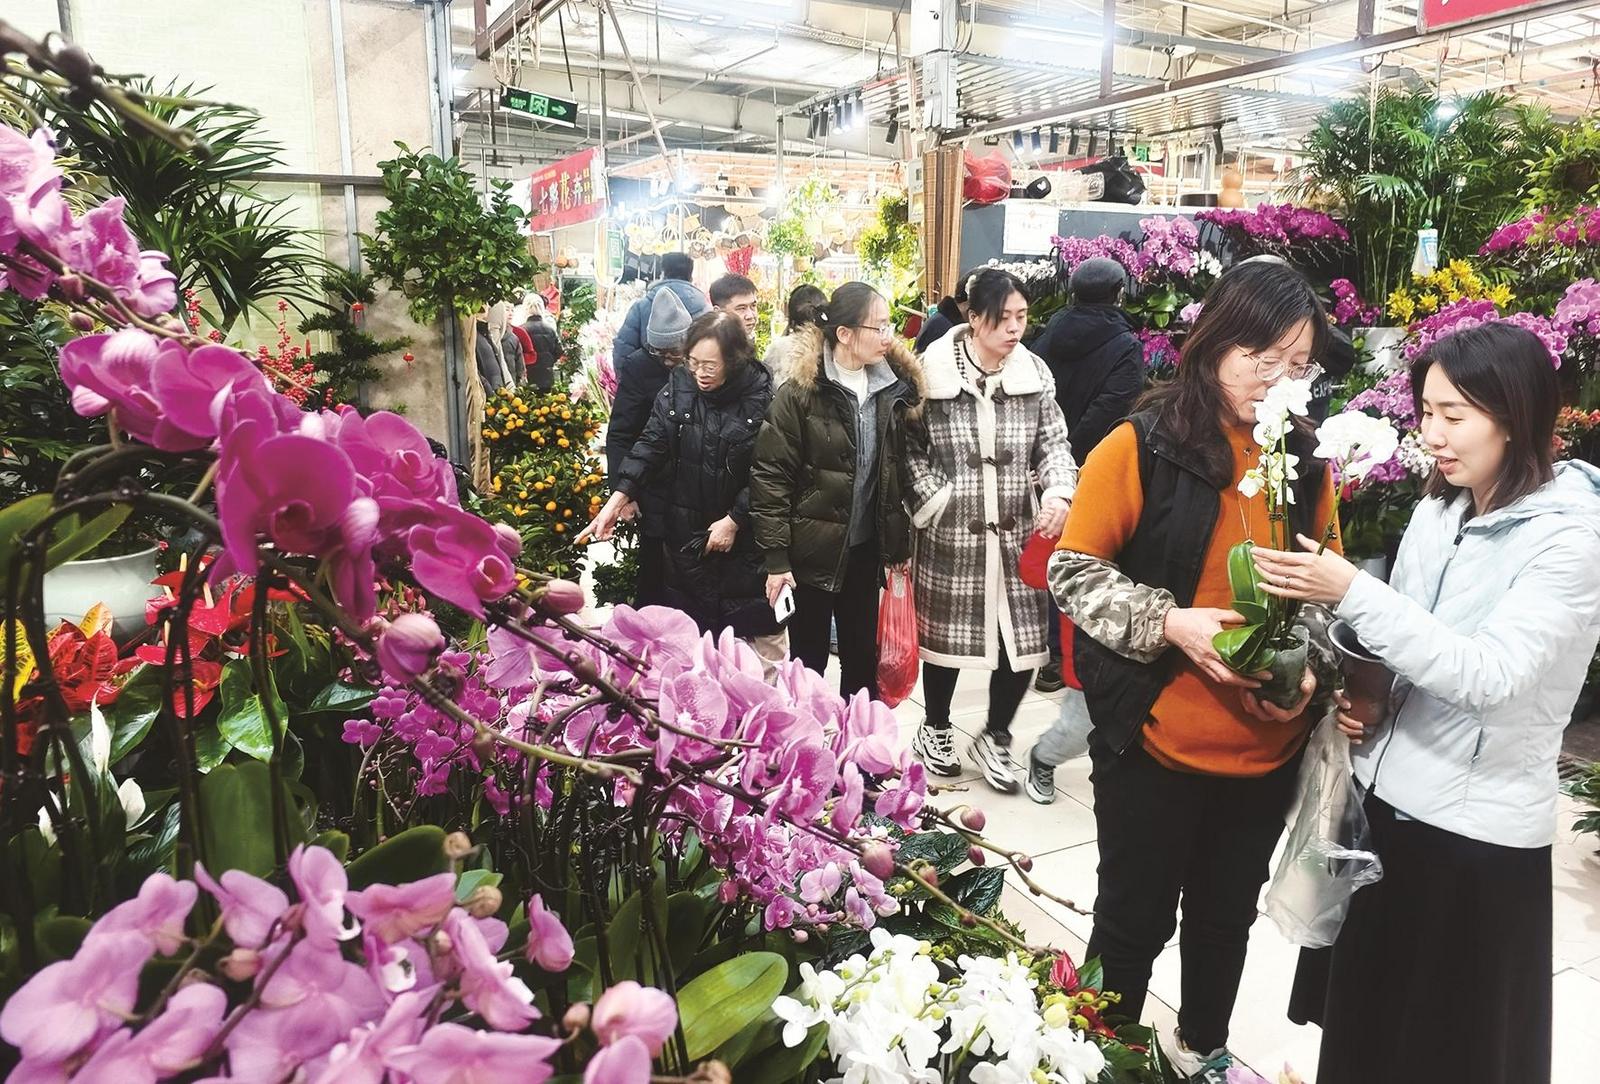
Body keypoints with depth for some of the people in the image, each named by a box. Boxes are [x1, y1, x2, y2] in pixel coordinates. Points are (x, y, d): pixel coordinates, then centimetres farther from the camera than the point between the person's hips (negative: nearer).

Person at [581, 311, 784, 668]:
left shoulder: (761, 396, -12)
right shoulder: (678, 387, -3)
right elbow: (651, 444, -6)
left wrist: (734, 520, -15)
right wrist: (619, 497, -17)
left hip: (745, 534, -3)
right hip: (687, 533, 3)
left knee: (761, 629, 6)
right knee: (690, 628, 14)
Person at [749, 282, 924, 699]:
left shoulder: (893, 387, 3)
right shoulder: (800, 393, -14)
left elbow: (900, 467, 9)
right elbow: (770, 477, -14)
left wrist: (901, 541, 7)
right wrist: (776, 557, -15)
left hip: (867, 547, 5)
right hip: (815, 547, -5)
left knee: (862, 653, 16)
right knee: (809, 654, 11)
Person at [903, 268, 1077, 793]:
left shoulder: (1035, 373, 5)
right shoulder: (933, 371, -6)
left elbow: (1054, 443, 6)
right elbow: (911, 448, -1)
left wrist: (1060, 493, -12)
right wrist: (932, 500, -11)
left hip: (1018, 532, 3)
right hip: (950, 531, -3)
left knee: (1024, 639, 3)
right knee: (946, 632, 10)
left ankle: (995, 737, 28)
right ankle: (935, 728, 36)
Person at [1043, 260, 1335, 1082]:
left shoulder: (1305, 461, 4)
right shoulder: (1141, 447, -12)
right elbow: (1073, 572, -11)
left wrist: (1310, 665, -6)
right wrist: (1168, 621, -24)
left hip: (1267, 747, 5)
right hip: (1155, 740, -5)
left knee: (1228, 914, 24)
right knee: (1134, 918, 12)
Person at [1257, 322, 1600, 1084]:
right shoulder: (1437, 510, 4)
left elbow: (1490, 676, -26)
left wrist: (1351, 592, -30)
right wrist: (1359, 698, -4)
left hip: (1477, 828, -6)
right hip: (1385, 796, 6)